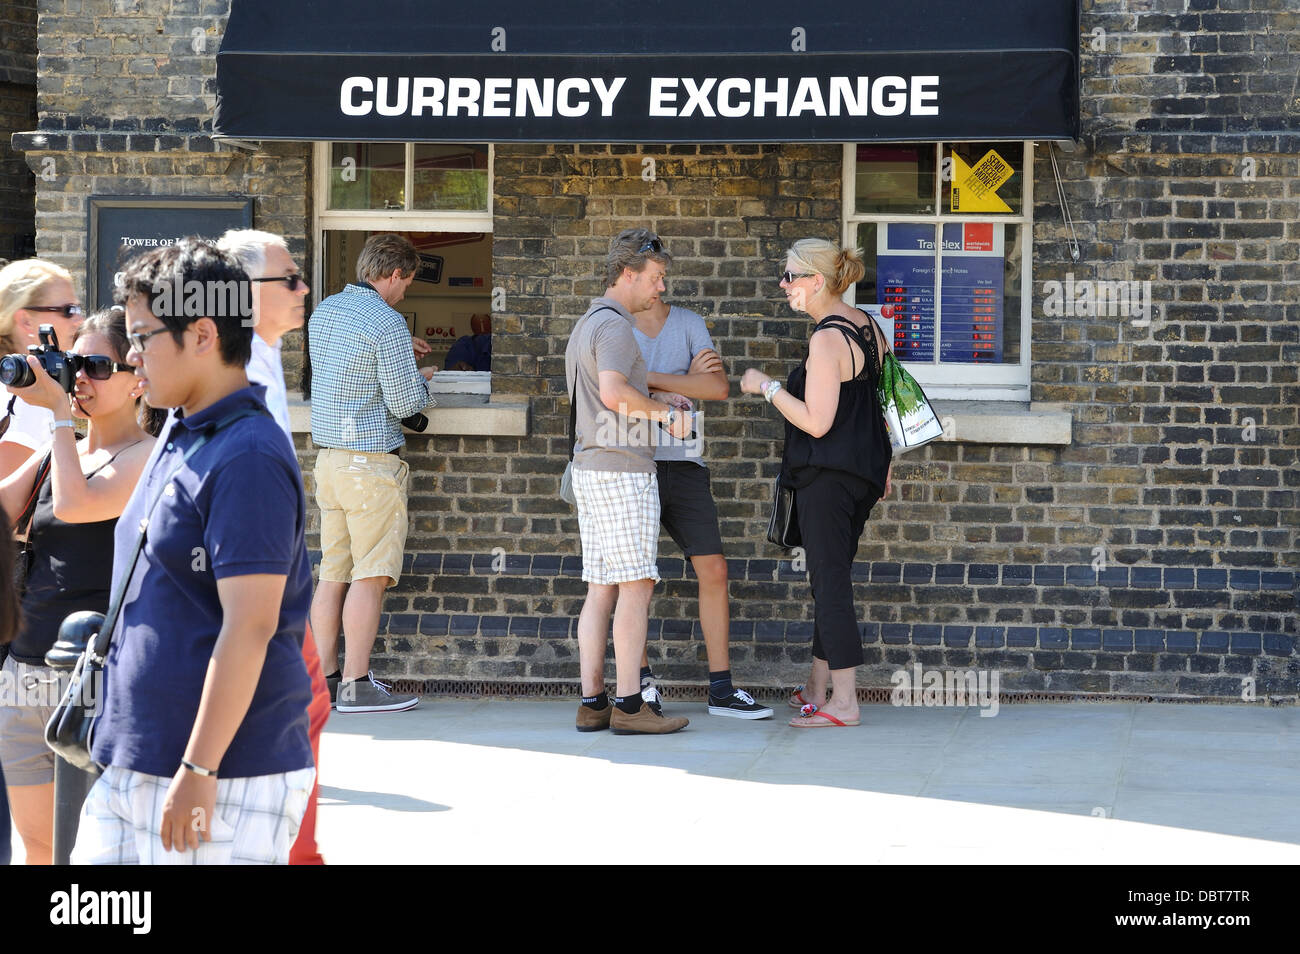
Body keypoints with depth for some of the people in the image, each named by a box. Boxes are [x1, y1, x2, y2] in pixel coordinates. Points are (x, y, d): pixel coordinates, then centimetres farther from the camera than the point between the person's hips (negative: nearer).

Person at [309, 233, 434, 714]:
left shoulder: (324, 311, 10)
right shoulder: (387, 323, -15)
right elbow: (404, 403, -15)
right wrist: (420, 379, 6)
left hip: (329, 455, 8)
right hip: (371, 462, -8)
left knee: (333, 573, 9)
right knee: (370, 574, -4)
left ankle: (324, 679, 10)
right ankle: (356, 686, -4)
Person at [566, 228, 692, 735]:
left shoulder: (585, 325, 21)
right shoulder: (614, 324, -11)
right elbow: (613, 391, -26)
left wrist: (652, 405, 19)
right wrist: (666, 413, -13)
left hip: (589, 466, 10)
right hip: (623, 469, -10)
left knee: (601, 589, 7)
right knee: (636, 585, -9)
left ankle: (592, 702, 5)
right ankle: (629, 703, -11)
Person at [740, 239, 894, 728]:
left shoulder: (827, 339, -18)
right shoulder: (867, 326, 10)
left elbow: (817, 422, -21)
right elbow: (885, 400, 17)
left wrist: (768, 387, -10)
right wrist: (883, 466, 23)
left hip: (827, 475, -9)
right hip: (864, 473, 9)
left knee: (829, 582, -5)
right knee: (831, 578, 15)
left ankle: (843, 702, -3)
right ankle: (818, 691, 22)